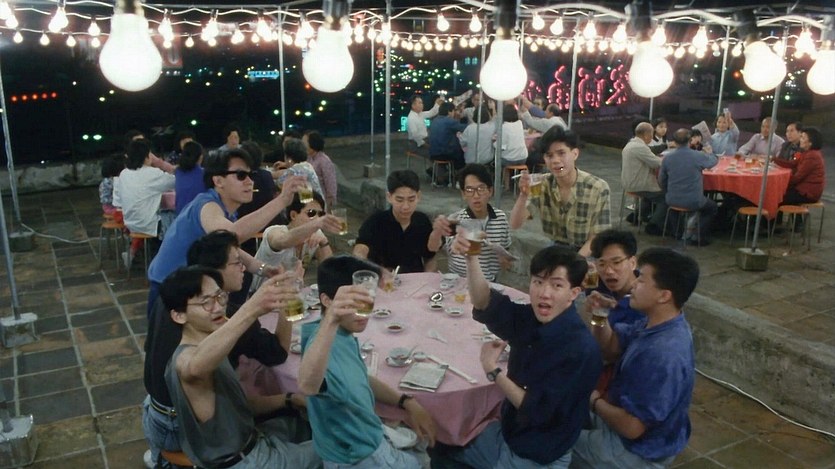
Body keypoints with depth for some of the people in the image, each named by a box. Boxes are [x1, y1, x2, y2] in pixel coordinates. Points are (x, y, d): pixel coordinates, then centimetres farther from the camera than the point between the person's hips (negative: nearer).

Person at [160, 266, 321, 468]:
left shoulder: (215, 351, 3)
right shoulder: (186, 357, -27)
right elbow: (196, 367, -53)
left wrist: (288, 399, 0)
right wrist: (252, 310, -65)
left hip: (244, 443, 9)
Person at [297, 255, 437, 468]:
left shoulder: (345, 334, -4)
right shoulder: (325, 341, -32)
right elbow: (308, 385, -55)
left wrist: (407, 402, 1)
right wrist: (331, 321, -70)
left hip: (372, 441, 8)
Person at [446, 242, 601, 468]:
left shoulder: (581, 350, -29)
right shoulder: (532, 319, -7)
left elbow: (538, 411, -28)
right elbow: (485, 303, -13)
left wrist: (492, 370, -20)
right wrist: (471, 256, -30)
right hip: (508, 432, 7)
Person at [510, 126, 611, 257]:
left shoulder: (598, 188, -14)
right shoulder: (542, 184, -5)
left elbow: (596, 237, -8)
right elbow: (515, 225, -11)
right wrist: (523, 195, -28)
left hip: (585, 254, -4)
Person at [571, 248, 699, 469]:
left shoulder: (662, 356, -36)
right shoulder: (656, 323, -6)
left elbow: (631, 427, -32)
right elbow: (612, 348, 6)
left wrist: (596, 400, -13)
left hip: (636, 450, -8)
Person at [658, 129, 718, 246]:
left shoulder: (667, 158, -5)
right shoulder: (698, 156, -12)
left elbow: (662, 181, 4)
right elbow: (714, 160, 11)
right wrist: (709, 153, 35)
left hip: (672, 201, 3)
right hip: (694, 202, -3)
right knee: (712, 208, 25)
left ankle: (678, 231, 40)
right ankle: (699, 237, 15)